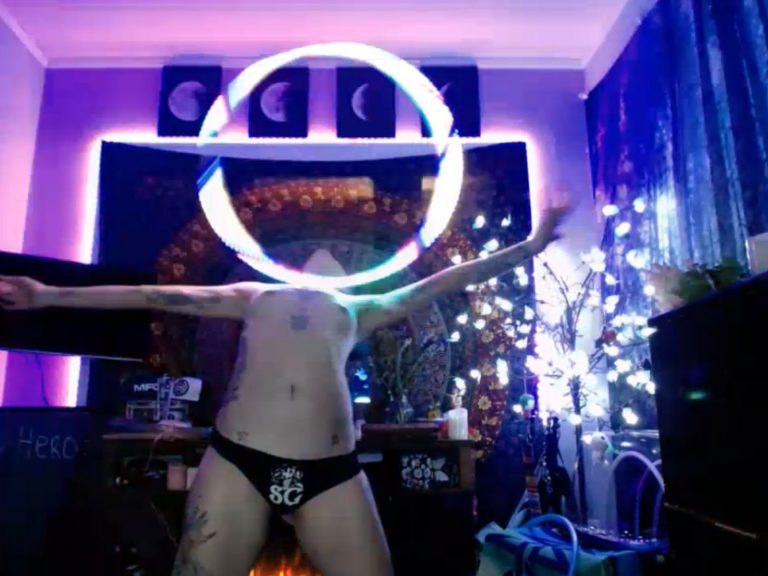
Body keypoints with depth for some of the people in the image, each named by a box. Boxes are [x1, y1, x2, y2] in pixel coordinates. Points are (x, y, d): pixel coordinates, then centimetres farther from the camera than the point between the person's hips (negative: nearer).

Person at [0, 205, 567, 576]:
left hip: (332, 471, 1)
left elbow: (439, 283, 23)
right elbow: (157, 295, 19)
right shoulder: (255, 296, 22)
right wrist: (51, 295, 17)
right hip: (238, 461, 0)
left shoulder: (358, 309, 23)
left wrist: (530, 246, 25)